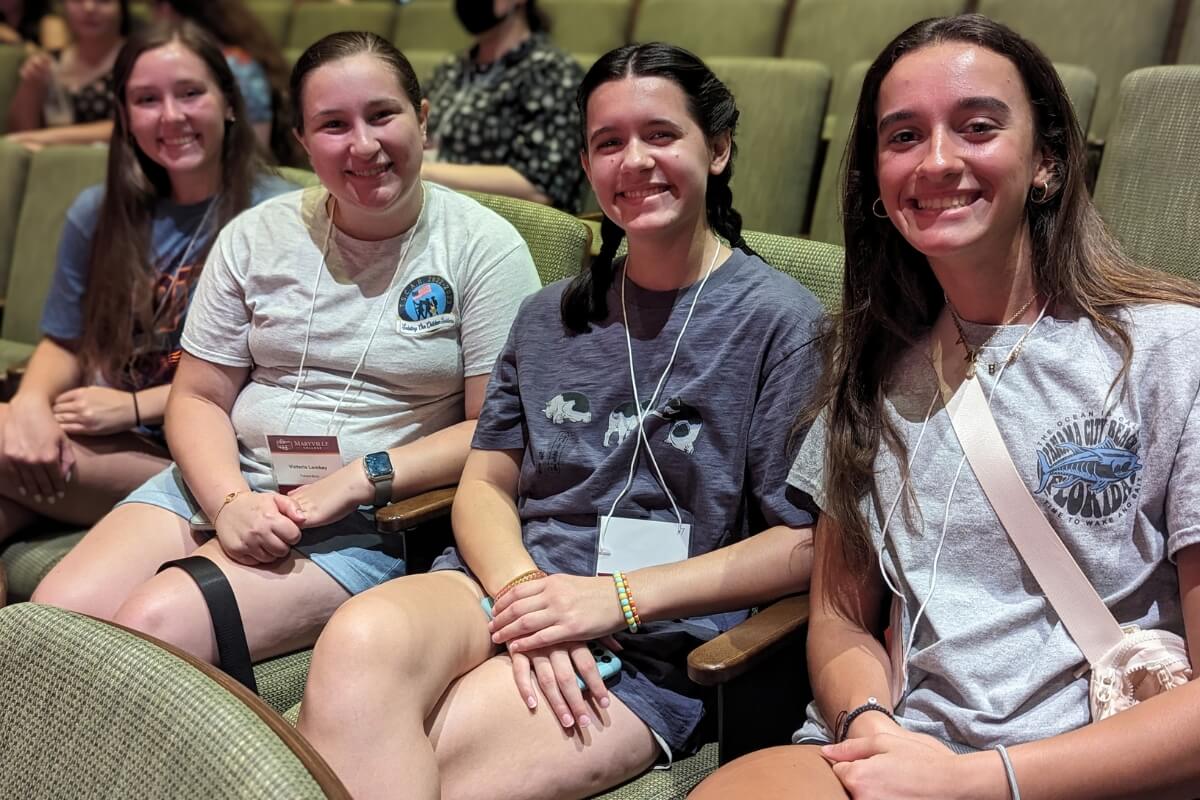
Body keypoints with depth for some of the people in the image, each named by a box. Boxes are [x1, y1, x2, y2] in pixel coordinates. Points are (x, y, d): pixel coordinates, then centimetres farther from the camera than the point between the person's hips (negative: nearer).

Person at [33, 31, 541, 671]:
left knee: (155, 623, -25)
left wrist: (357, 480, -17)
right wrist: (228, 500, -12)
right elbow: (198, 397, 9)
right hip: (222, 483, 4)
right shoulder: (256, 236, 8)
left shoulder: (483, 247, -3)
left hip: (366, 522, -4)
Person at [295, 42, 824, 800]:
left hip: (653, 649, -4)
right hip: (511, 581, 5)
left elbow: (804, 544, -5)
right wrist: (523, 587, -11)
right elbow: (486, 484, 12)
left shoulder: (779, 318, -1)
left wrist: (616, 597, -13)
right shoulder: (550, 317, 16)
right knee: (361, 639, -31)